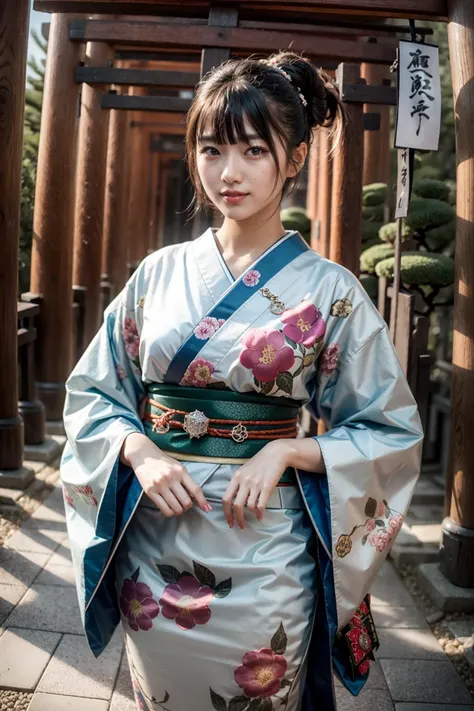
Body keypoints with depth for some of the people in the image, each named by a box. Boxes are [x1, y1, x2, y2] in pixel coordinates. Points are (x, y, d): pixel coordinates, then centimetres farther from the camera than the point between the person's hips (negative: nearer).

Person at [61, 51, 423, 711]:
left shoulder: (330, 291, -6)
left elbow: (393, 432, -3)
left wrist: (285, 451, -18)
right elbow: (93, 392, 7)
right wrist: (140, 452, -12)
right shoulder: (160, 273, 1)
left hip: (265, 559, -2)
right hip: (152, 550, 3)